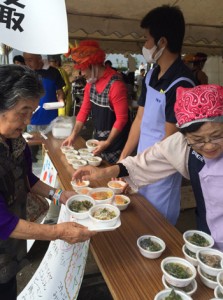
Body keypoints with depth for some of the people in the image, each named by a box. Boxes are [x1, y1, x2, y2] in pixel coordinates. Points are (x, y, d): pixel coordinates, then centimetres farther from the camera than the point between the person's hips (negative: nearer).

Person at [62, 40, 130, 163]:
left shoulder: (115, 85, -24)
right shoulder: (90, 83, 1)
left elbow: (121, 119, -23)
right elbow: (84, 110, 4)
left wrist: (107, 143, -23)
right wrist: (73, 135, -1)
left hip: (114, 140, -7)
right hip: (98, 137, 8)